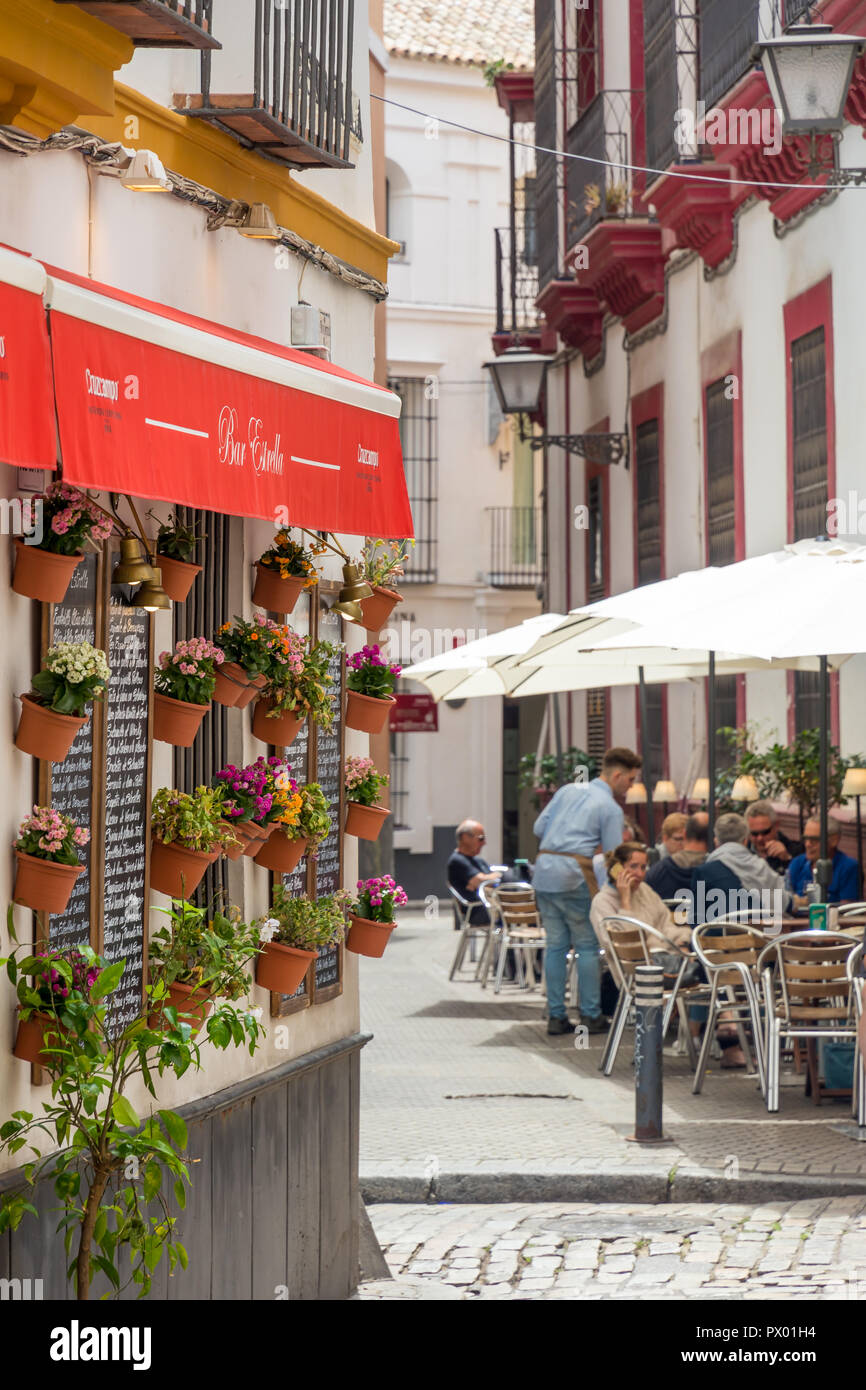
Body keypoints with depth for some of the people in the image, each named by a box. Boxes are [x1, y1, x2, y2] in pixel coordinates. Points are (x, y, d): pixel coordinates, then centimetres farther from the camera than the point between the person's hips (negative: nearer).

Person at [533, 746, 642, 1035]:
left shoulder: (568, 790, 17)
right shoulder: (610, 808, 0)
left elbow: (539, 827, 15)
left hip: (543, 870, 6)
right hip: (574, 873, -6)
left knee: (555, 944, 10)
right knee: (587, 945, 4)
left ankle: (556, 1016, 10)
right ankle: (591, 1016, 4)